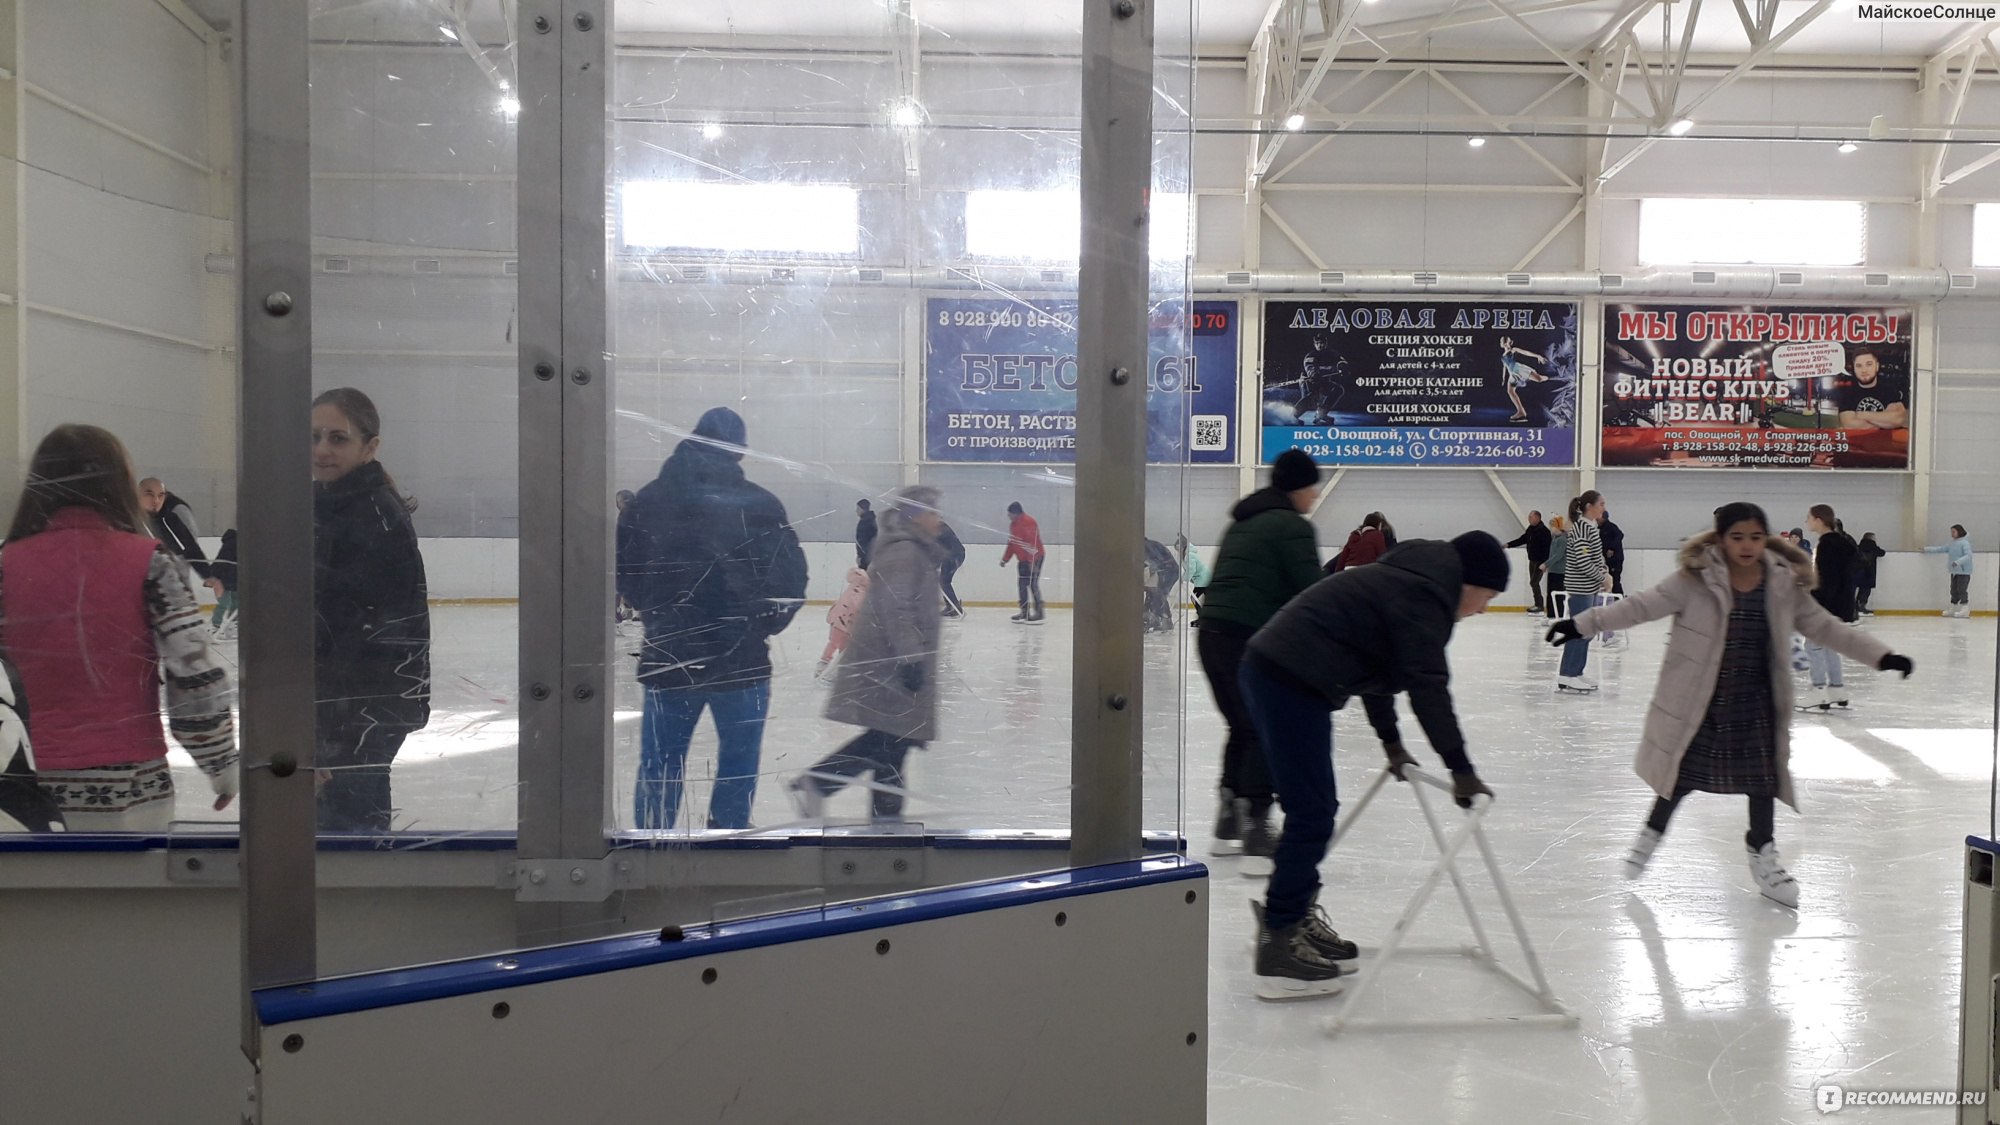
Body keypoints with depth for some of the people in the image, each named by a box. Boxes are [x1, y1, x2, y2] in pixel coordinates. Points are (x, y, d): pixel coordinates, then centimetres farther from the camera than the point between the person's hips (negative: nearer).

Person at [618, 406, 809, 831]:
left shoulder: (650, 500, 0)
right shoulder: (759, 504, -9)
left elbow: (624, 572, 7)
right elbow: (790, 577, -9)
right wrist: (763, 625, 7)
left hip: (667, 656, 3)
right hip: (741, 657, -2)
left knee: (660, 764, 13)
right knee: (739, 760, 12)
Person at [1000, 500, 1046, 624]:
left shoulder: (1028, 522, -20)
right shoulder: (1013, 524, 12)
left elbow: (1033, 542, -27)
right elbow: (1012, 544, 21)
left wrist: (1032, 561, -32)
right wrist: (1005, 559, 19)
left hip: (1035, 557, -9)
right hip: (1023, 559, 9)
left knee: (1033, 584, -12)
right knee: (1022, 584, 8)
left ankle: (1038, 613, -9)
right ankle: (1024, 612, 14)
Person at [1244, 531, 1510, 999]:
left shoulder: (1408, 582, 22)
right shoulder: (1424, 596, -10)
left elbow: (1375, 663, 30)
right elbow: (1427, 687, -17)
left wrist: (1391, 741, 32)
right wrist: (1461, 769, -15)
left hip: (1272, 669, 11)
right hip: (1292, 682, -11)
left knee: (1312, 808, 19)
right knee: (1313, 815, -7)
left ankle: (1298, 915, 31)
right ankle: (1278, 947, -3)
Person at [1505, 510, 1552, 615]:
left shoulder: (1543, 530, -18)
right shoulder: (1530, 529, 9)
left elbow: (1547, 547, -22)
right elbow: (1521, 540, 17)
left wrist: (1546, 563, -25)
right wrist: (1508, 544, 10)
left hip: (1540, 561, -9)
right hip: (1532, 560, 9)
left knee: (1534, 582, -10)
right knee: (1534, 582, 12)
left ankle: (1539, 605, -5)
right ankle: (1538, 605, 19)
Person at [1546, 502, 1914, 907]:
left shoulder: (1784, 585, -4)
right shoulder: (1696, 579, -16)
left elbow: (1825, 628, 5)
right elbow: (1641, 607, -17)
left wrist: (1882, 656, 4)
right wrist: (1582, 625, -23)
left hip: (1756, 700, 3)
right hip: (1698, 699, -3)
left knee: (1764, 775, 11)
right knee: (1685, 770, 9)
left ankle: (1762, 852, 33)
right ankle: (1652, 833, 36)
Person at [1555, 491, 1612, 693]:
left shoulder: (1591, 527, 12)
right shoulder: (1581, 528, -18)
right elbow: (1583, 561, -23)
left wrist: (1606, 573, 5)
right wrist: (1603, 577, -12)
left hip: (1590, 587, 10)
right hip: (1581, 587, -10)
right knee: (1580, 631, -6)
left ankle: (1576, 673, 21)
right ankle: (1566, 677, -1)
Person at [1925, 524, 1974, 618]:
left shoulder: (1965, 543, -11)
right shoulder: (1951, 544, 13)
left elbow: (1968, 555, -21)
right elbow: (1940, 549, 21)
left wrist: (1958, 562, -33)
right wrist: (1926, 550, 21)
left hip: (1964, 571, -8)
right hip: (1954, 571, 8)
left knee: (1962, 590, -9)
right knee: (1954, 590, 11)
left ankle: (1965, 610, -6)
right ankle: (1952, 609, 18)